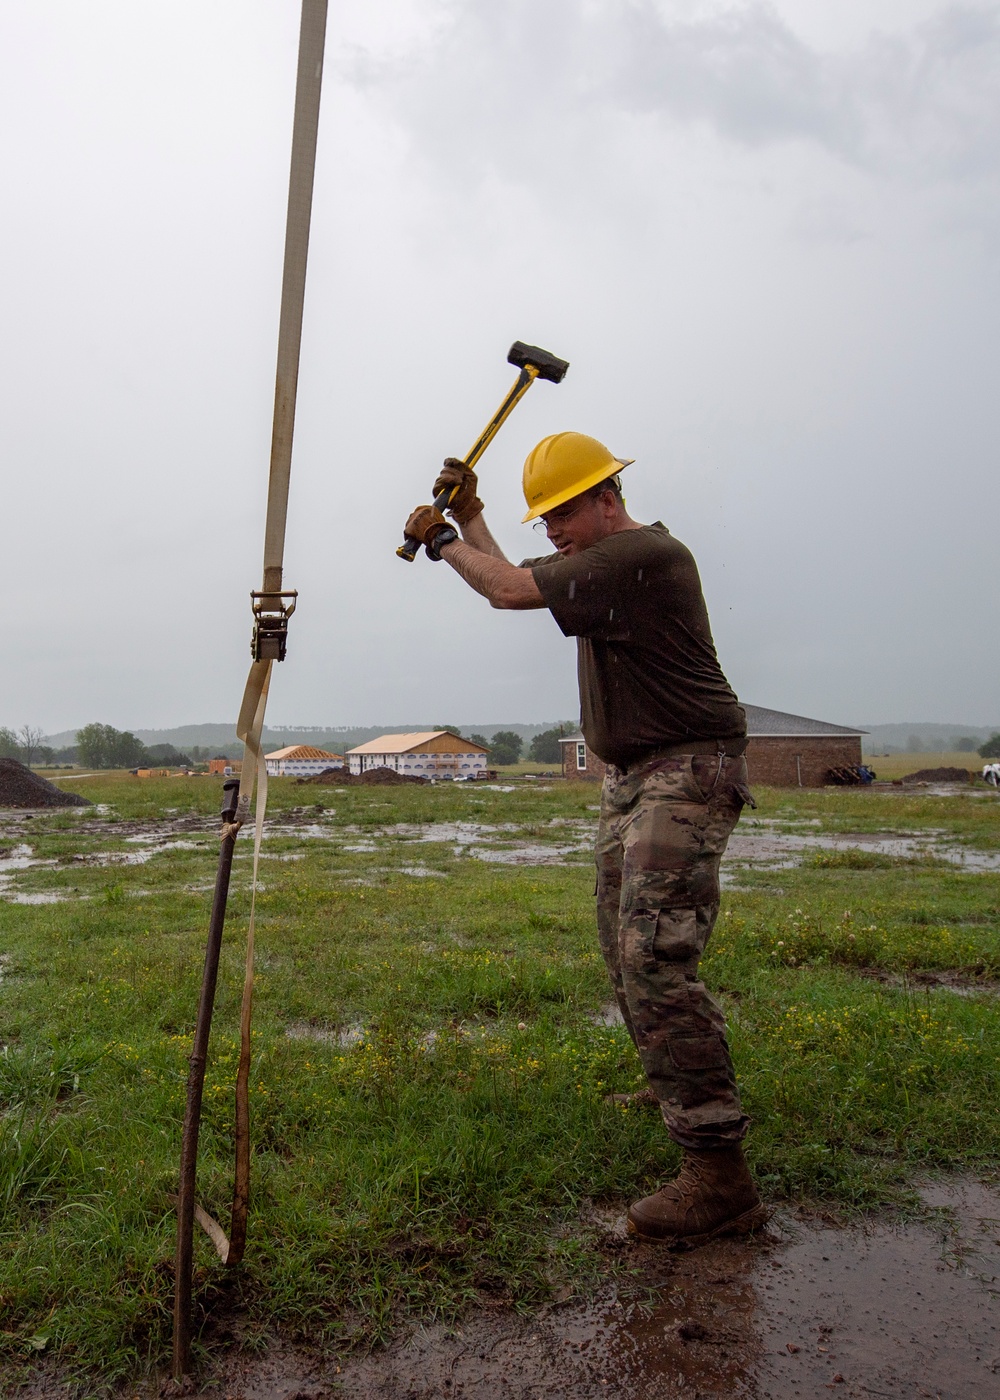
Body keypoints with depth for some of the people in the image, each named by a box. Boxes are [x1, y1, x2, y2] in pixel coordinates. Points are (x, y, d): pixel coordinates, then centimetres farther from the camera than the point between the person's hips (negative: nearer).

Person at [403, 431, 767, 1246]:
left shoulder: (643, 553, -16)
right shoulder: (604, 561, 16)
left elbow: (511, 591, -18)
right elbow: (518, 584, 28)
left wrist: (443, 543, -2)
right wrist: (469, 518, 21)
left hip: (688, 773, -11)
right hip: (633, 776, 11)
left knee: (656, 962, -18)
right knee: (629, 957, 15)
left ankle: (720, 1178, -13)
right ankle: (696, 1102, 31)